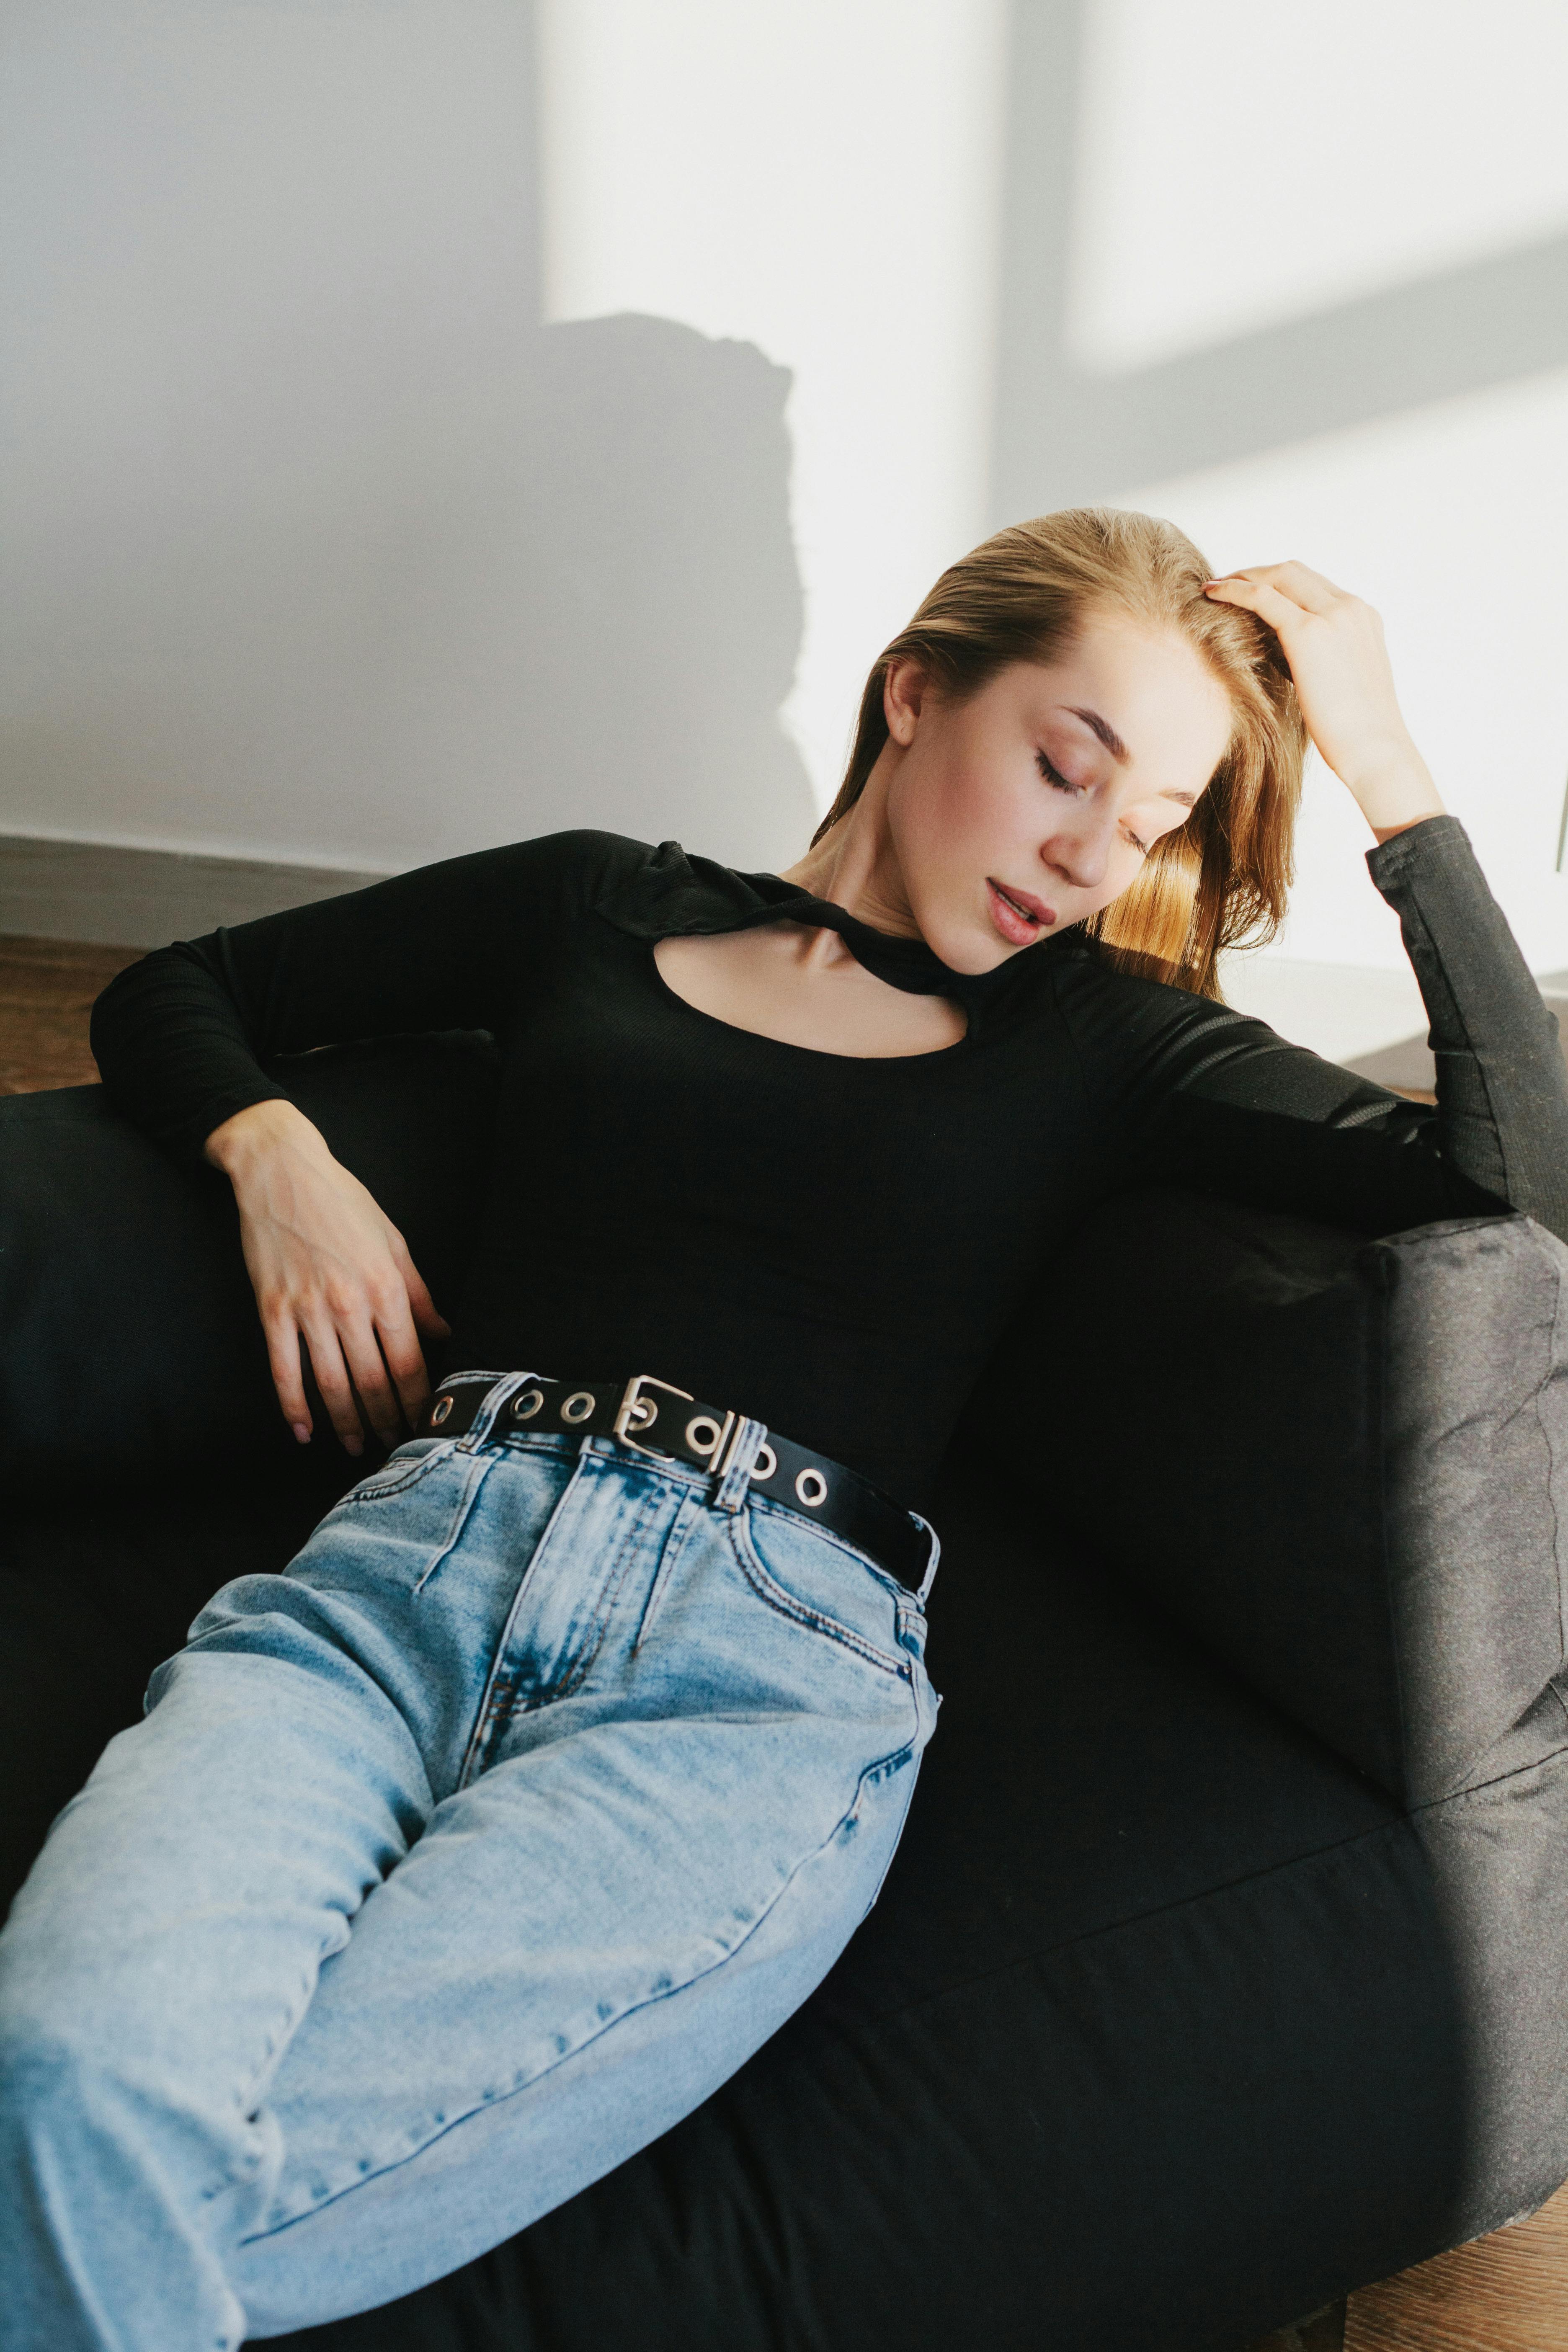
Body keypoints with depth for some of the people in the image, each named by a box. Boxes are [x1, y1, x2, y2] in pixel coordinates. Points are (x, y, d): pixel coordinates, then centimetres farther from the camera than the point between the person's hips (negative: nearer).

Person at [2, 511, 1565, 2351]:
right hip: (421, 1557, 2)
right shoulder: (597, 907, 20)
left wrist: (1389, 769, 5)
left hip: (773, 1658, -2)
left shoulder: (1099, 1039, 17)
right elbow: (168, 993, 29)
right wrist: (273, 1150, 8)